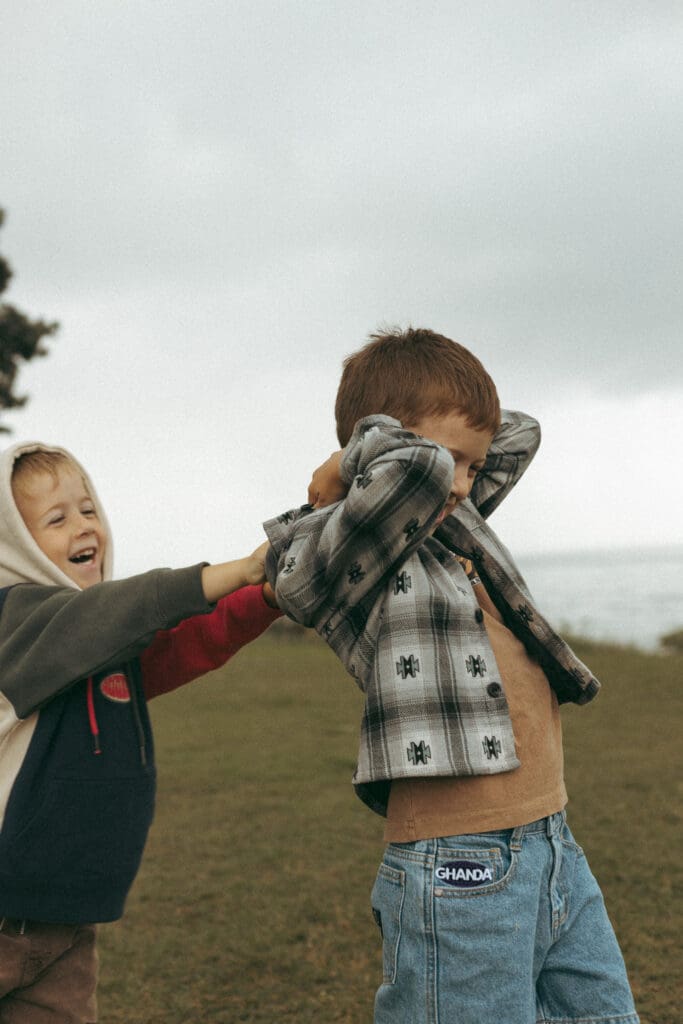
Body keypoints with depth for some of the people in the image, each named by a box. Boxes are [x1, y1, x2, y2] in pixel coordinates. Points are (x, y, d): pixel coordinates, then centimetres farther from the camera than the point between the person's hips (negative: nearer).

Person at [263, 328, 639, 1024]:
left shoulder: (450, 527, 14)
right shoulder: (338, 559, -11)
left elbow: (520, 433, 27)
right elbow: (420, 470, -28)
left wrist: (448, 447, 14)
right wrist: (361, 458, -8)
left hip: (558, 855, 9)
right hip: (459, 879, -9)